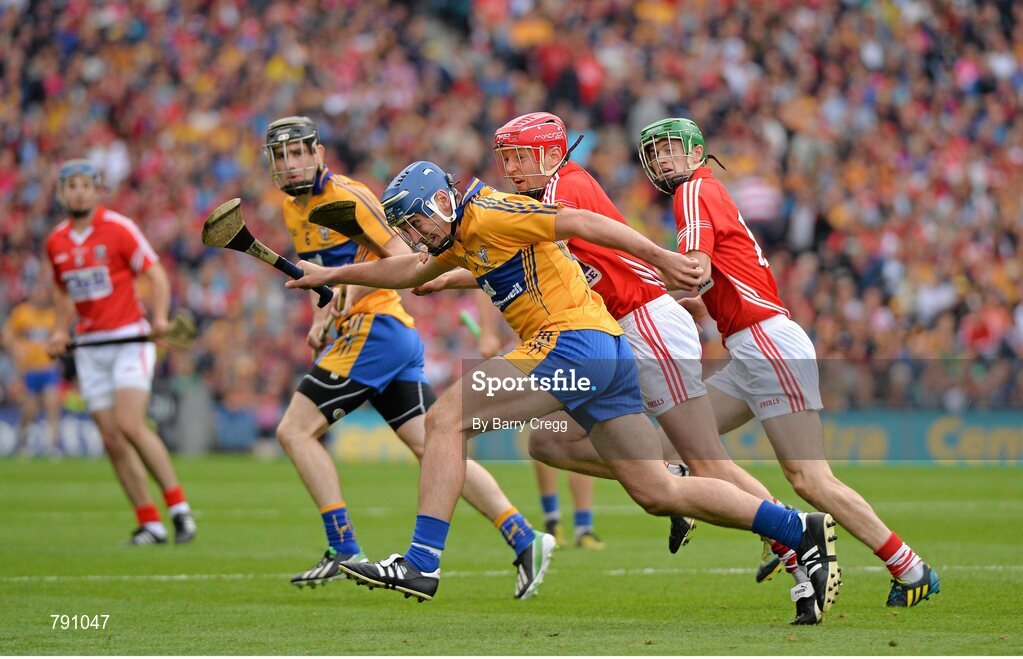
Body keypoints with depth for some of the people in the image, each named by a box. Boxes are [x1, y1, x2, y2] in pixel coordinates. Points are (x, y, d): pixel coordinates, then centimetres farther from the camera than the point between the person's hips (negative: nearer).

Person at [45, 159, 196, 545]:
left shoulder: (118, 228, -6)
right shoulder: (56, 242, 9)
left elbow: (156, 274, -5)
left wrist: (160, 317, -20)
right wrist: (61, 330, 9)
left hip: (129, 338, -5)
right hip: (89, 346, 5)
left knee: (130, 424, -21)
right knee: (111, 439, -1)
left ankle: (178, 506, -10)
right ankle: (149, 522, 5)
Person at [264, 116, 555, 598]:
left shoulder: (347, 196, -10)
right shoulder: (292, 207, 17)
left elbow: (402, 259, -15)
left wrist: (351, 292, -23)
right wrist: (321, 319, 14)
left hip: (376, 328, -9)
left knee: (295, 431, -9)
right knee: (432, 447, 2)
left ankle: (344, 551, -10)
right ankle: (524, 539, -3)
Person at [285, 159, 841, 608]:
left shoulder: (486, 214, -5)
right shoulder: (462, 235, 23)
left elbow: (583, 223, -11)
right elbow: (411, 271, 40)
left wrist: (662, 259, -17)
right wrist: (332, 276, 43)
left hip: (573, 341, -10)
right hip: (609, 354, 10)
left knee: (446, 420, -10)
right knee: (658, 493, 8)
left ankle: (421, 563, -17)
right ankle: (801, 530, 8)